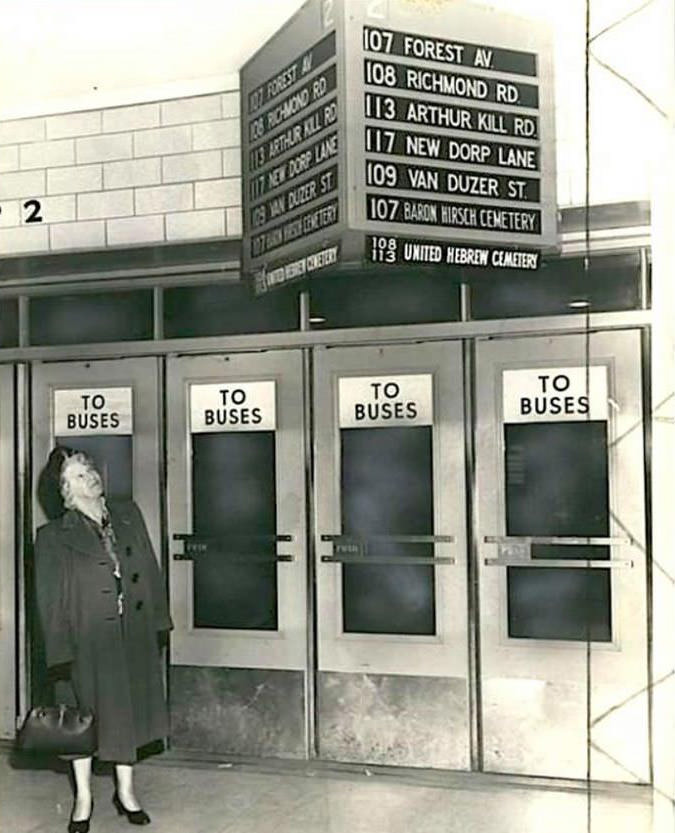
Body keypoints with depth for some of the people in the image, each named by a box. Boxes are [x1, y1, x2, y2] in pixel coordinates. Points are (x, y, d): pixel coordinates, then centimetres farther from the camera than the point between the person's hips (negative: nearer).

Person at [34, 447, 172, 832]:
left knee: (129, 711, 16)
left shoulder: (129, 514, 3)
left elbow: (151, 571, 7)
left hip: (136, 635, 4)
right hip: (89, 640, -4)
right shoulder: (54, 536, -9)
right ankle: (84, 797, 30)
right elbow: (50, 599, -8)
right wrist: (61, 651, -11)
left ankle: (126, 791, 34)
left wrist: (158, 622, 5)